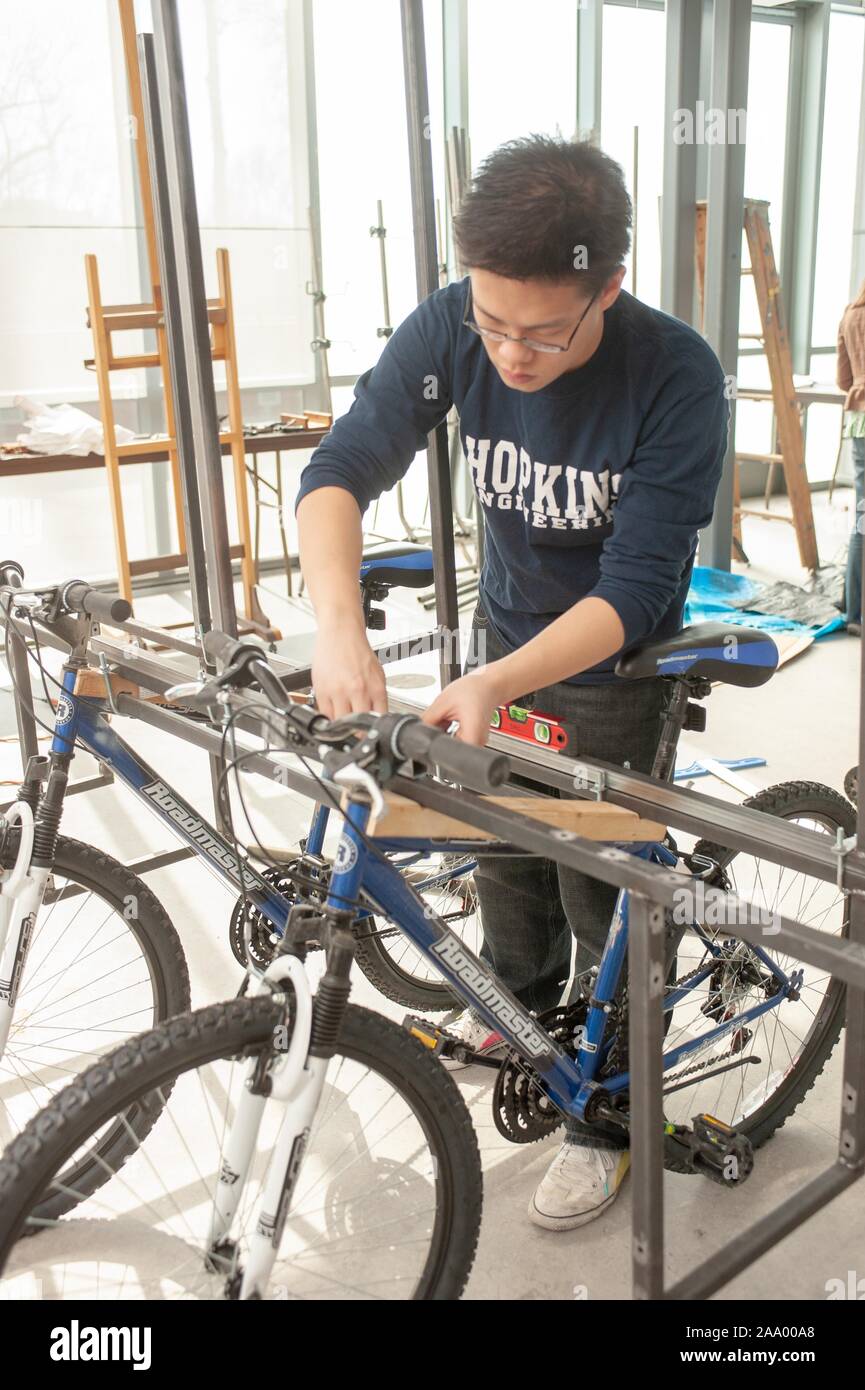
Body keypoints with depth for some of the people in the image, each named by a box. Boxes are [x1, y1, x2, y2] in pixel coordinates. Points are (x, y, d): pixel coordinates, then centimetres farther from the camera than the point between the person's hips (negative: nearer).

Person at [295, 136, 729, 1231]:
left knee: (602, 896, 5)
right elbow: (341, 469, -24)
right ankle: (515, 1008, 50)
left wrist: (499, 684, -46)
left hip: (615, 668, -4)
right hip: (504, 636, 5)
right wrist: (338, 625, -41)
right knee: (502, 850, 21)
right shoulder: (452, 329, -21)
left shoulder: (677, 379, -31)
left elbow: (635, 591, -31)